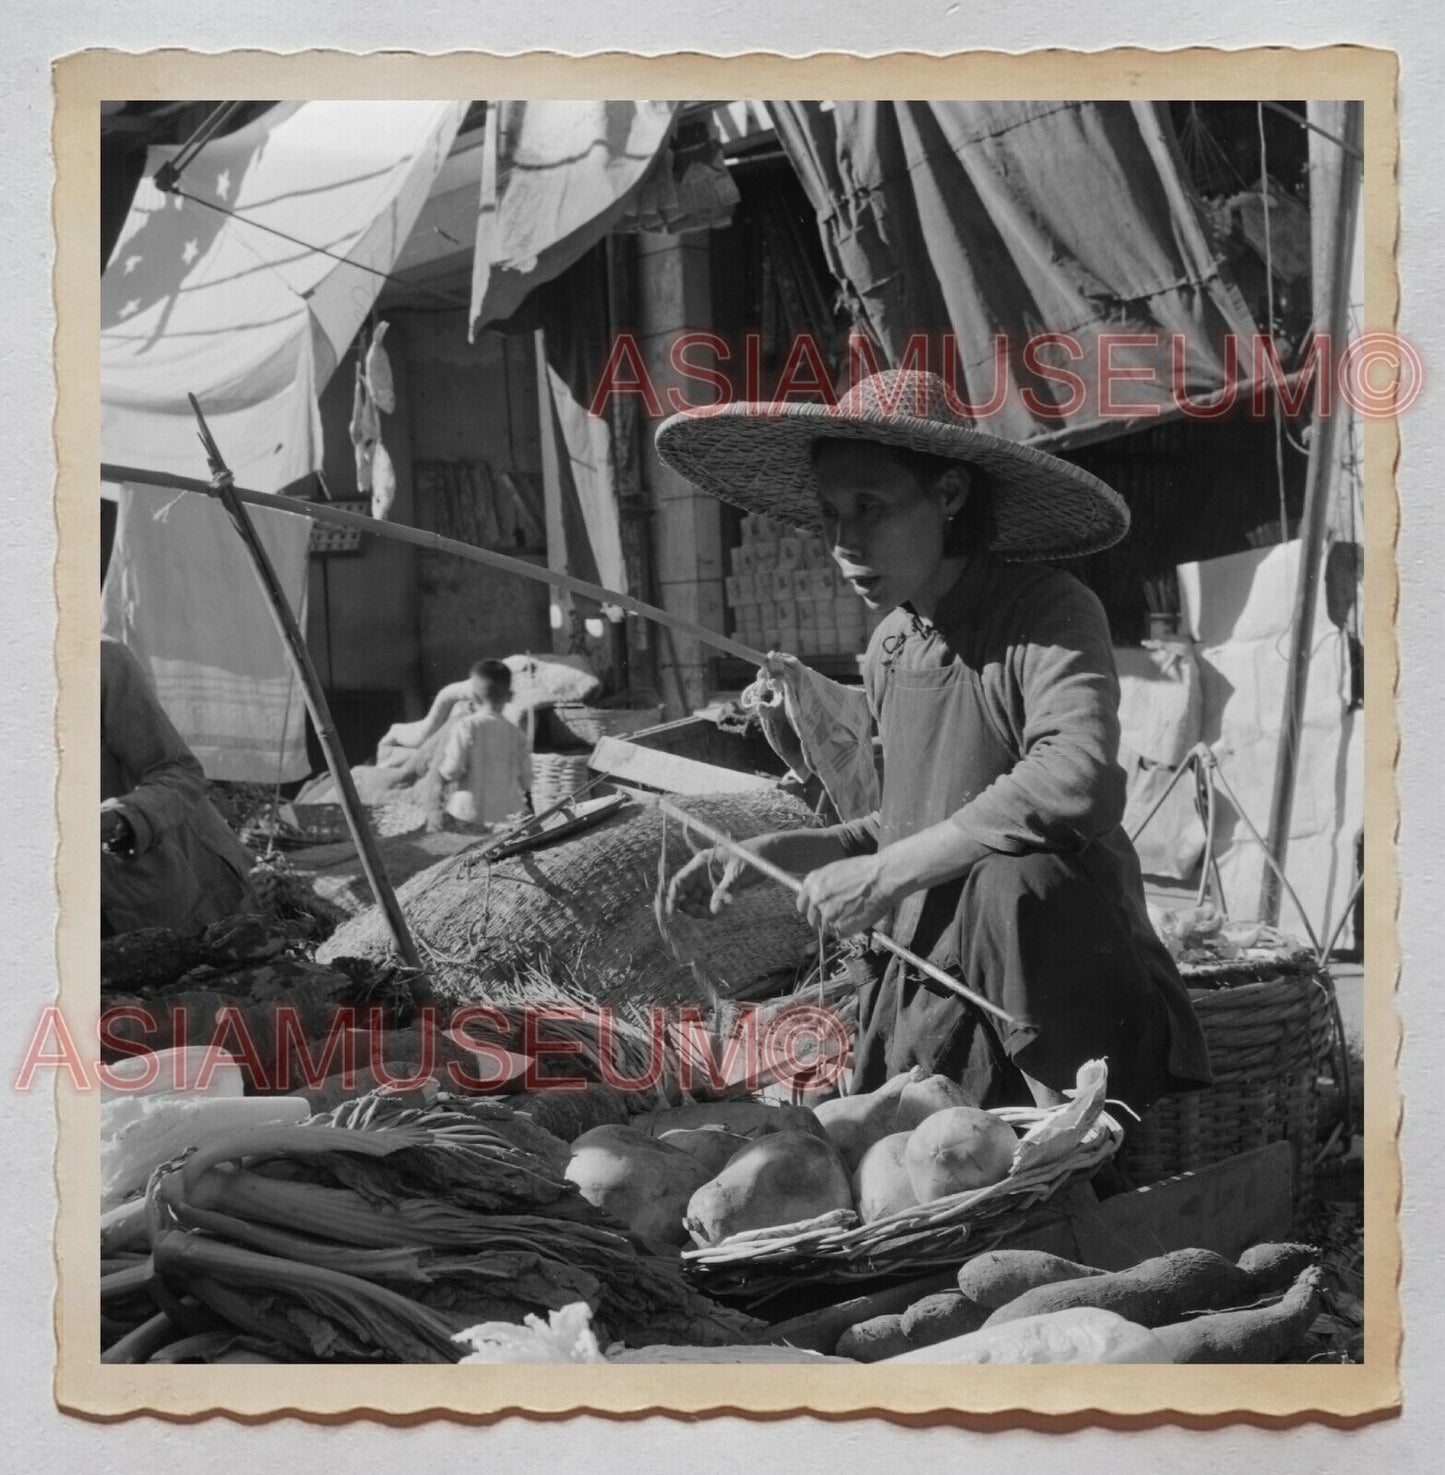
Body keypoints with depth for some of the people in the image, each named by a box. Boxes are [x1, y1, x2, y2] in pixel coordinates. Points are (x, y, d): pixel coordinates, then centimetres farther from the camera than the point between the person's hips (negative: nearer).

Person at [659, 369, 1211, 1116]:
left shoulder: (1051, 615, -14)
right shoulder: (889, 647, 8)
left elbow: (1077, 784, -33)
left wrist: (883, 874, -25)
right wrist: (785, 853, 5)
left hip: (1068, 991, -6)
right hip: (928, 998, 7)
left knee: (1016, 878, -34)